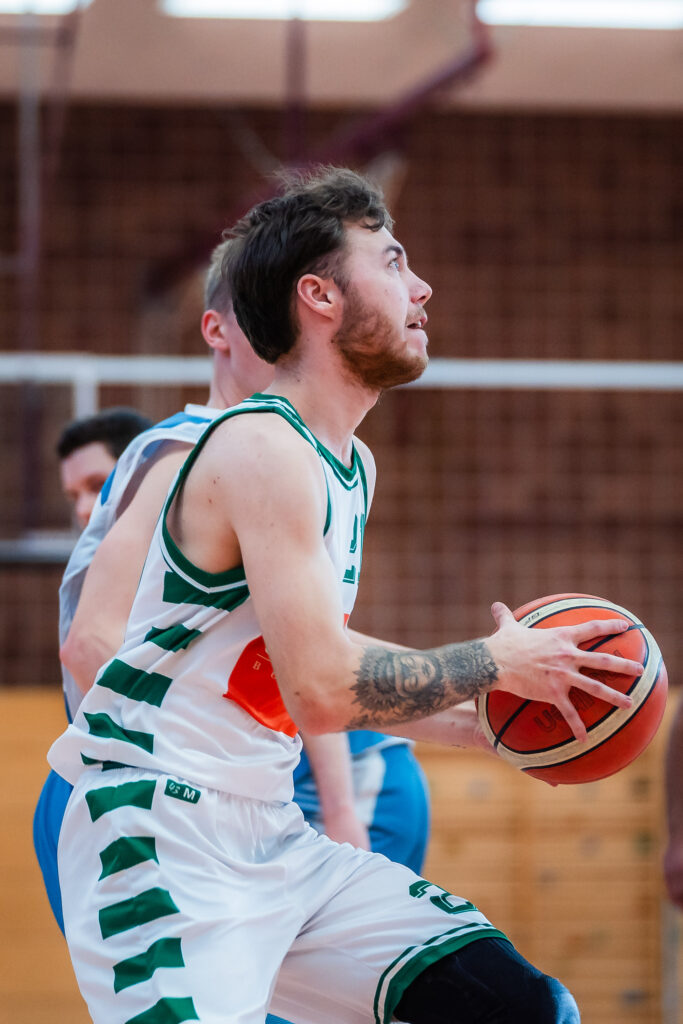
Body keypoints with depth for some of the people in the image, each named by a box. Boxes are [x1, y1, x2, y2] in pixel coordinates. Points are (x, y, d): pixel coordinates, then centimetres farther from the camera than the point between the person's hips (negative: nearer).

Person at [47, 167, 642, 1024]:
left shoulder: (350, 466, 15)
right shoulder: (263, 448, -16)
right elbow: (320, 689, -24)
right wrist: (495, 664, -11)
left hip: (274, 840, 9)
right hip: (158, 838, -9)